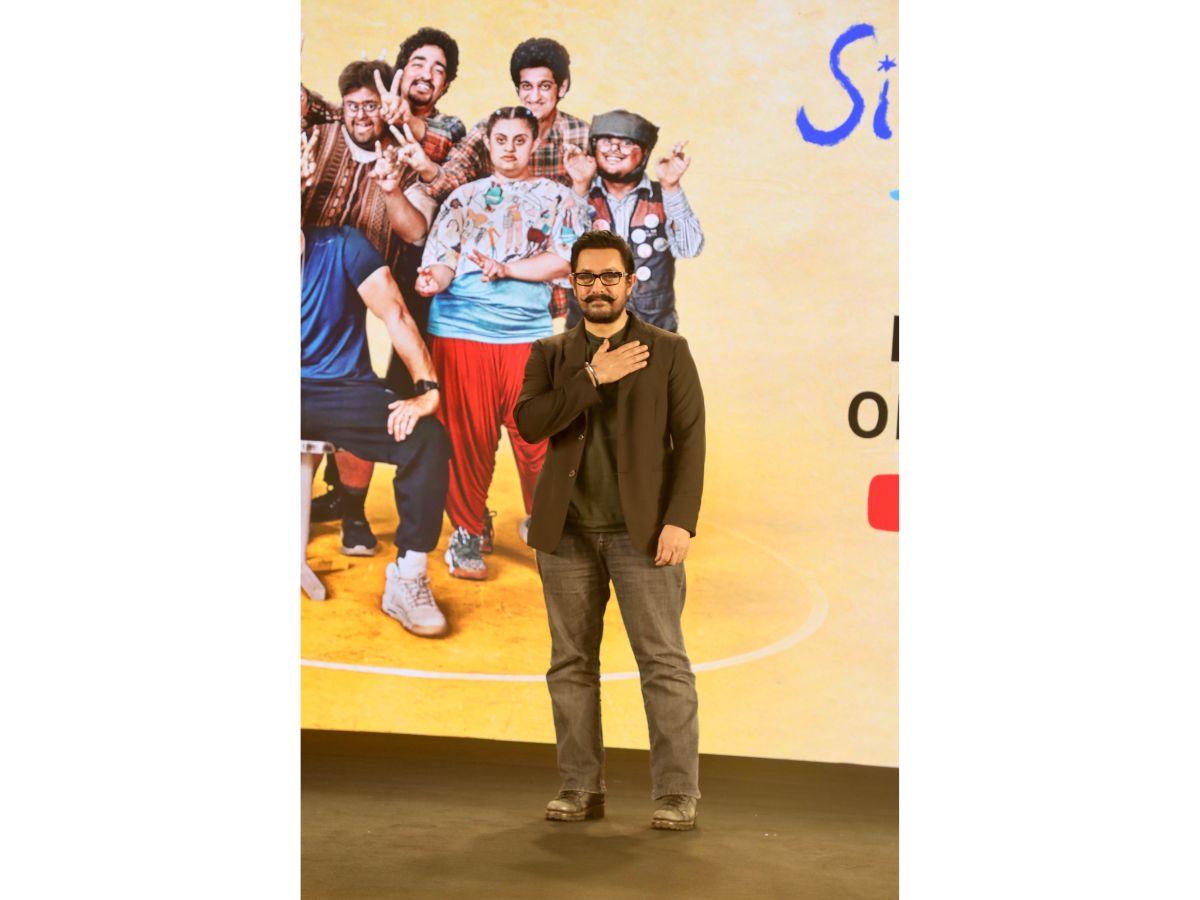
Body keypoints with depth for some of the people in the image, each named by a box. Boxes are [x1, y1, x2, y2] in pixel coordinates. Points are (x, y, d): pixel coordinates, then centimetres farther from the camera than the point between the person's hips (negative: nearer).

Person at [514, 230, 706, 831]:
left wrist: (681, 521, -11)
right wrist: (592, 377, -12)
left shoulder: (668, 351, 5)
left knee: (663, 661, -4)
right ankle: (581, 787, 14)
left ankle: (677, 793, 0)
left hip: (642, 530, -3)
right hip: (567, 532, 3)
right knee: (571, 664, 6)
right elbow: (529, 423, -5)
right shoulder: (551, 354, 11)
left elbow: (690, 438, -2)